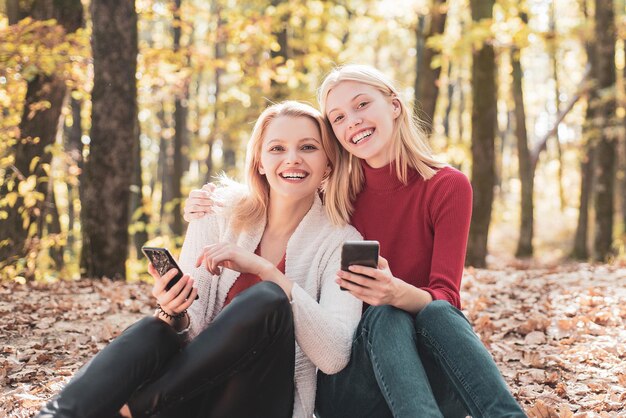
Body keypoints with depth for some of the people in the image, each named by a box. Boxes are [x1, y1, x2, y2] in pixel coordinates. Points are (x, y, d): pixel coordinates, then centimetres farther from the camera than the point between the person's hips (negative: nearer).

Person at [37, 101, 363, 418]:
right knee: (151, 332, -32)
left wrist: (265, 269, -23)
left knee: (266, 299, -31)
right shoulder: (220, 213, 2)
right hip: (197, 388, 1)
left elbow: (334, 358, -17)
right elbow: (194, 329, 1)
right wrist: (175, 316, -24)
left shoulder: (342, 241, -4)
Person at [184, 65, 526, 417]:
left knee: (437, 313, -32)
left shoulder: (448, 186, -4)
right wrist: (211, 217, -9)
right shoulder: (338, 196, 1)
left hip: (435, 381, 0)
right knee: (386, 317, -32)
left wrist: (399, 293, -38)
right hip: (348, 382, 1)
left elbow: (445, 298, -14)